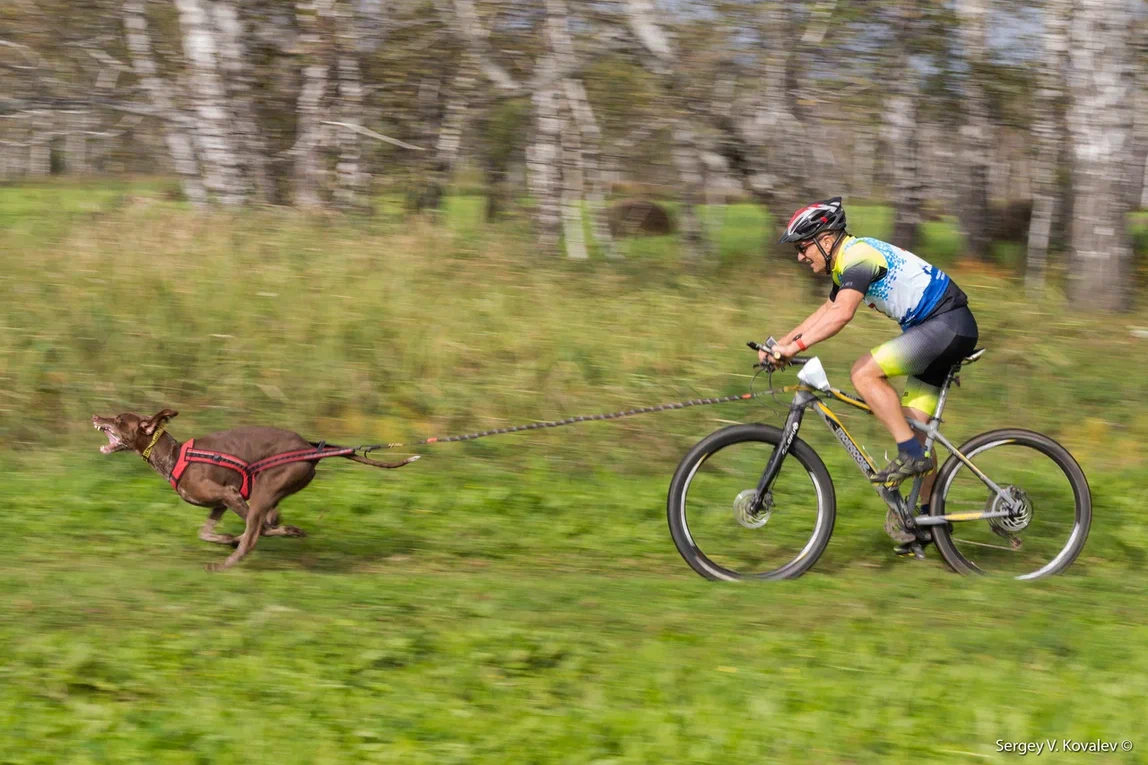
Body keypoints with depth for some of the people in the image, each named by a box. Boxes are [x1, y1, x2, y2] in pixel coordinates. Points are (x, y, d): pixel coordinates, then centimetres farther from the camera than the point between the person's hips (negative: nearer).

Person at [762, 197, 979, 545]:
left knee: (865, 373, -20)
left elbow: (841, 314, -31)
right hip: (937, 332, 11)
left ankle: (911, 454, -16)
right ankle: (929, 515, 16)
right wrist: (778, 345, 16)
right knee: (913, 423, 10)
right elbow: (824, 313, 25)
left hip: (948, 324, -11)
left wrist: (794, 346, -33)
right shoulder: (847, 263, 15)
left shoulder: (857, 255, -17)